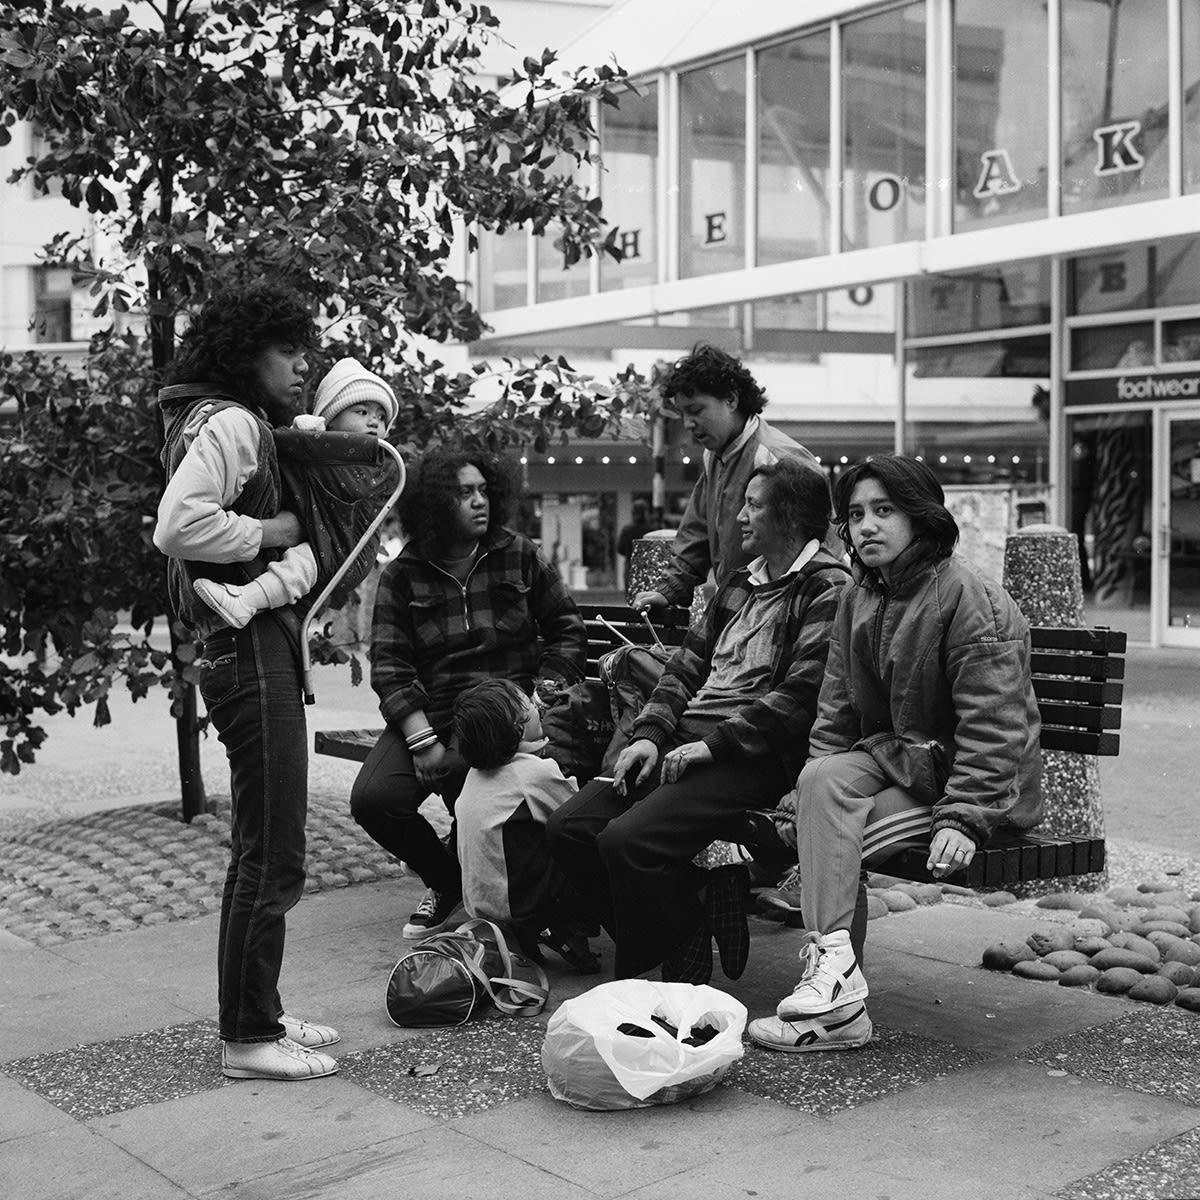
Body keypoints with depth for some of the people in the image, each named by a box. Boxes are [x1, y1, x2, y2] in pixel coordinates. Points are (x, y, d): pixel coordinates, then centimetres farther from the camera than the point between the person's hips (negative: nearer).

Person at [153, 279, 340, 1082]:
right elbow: (178, 525, -26)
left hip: (261, 649, 11)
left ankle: (259, 1015, 26)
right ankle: (248, 1038, 4)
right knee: (272, 855, -6)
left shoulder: (248, 426, 20)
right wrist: (270, 531, -16)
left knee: (266, 849, 16)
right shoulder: (228, 422, -12)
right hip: (249, 648, -11)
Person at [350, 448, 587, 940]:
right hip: (428, 713, 2)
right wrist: (422, 738, -13)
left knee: (462, 775, -33)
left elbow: (568, 631, 9)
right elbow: (389, 664, -1)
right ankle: (447, 880, 12)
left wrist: (541, 696, -5)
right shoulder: (401, 575, 5)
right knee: (373, 799, -20)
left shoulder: (519, 555, 7)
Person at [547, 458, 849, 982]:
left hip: (756, 756, -8)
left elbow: (799, 697, -16)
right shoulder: (740, 585, 23)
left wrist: (713, 744, -17)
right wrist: (651, 733, 3)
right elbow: (686, 666, 20)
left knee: (629, 838, -27)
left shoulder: (828, 591, -6)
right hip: (687, 740, 9)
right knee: (568, 826, -8)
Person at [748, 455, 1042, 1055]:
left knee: (828, 842, -24)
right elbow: (836, 712, 10)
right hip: (893, 756, 7)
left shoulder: (967, 596, -16)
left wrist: (963, 819, -25)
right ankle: (832, 961, -31)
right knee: (822, 781, -25)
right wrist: (816, 793, -4)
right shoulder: (857, 599, 8)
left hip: (979, 780, -7)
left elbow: (992, 725, -20)